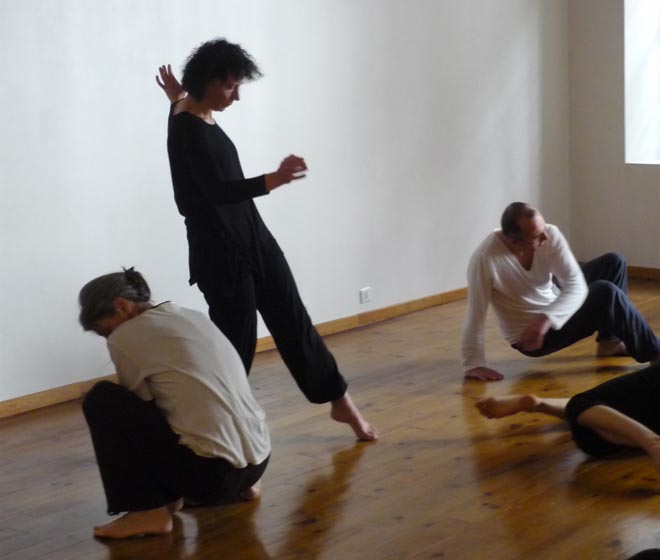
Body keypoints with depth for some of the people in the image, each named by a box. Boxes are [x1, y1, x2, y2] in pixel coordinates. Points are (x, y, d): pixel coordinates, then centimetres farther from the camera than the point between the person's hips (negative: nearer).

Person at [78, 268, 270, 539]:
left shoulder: (125, 337, -3)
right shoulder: (194, 317, 18)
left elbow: (139, 404, 6)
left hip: (209, 471, -8)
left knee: (101, 400, 3)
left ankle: (149, 510, 0)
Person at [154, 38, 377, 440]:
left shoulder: (201, 117, 8)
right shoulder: (186, 127, -19)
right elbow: (217, 190, -30)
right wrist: (275, 180, -43)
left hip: (251, 238, 9)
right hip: (218, 250, -9)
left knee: (293, 320, 11)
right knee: (236, 337, -2)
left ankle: (339, 401, 18)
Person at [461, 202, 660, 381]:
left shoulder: (551, 234, -20)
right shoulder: (485, 258, -34)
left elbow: (577, 285, -23)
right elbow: (475, 314, -28)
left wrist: (546, 319, -39)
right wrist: (473, 364, -27)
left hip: (556, 305, 7)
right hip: (529, 334, -7)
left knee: (612, 262, 3)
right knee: (607, 292, -23)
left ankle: (609, 342, 13)